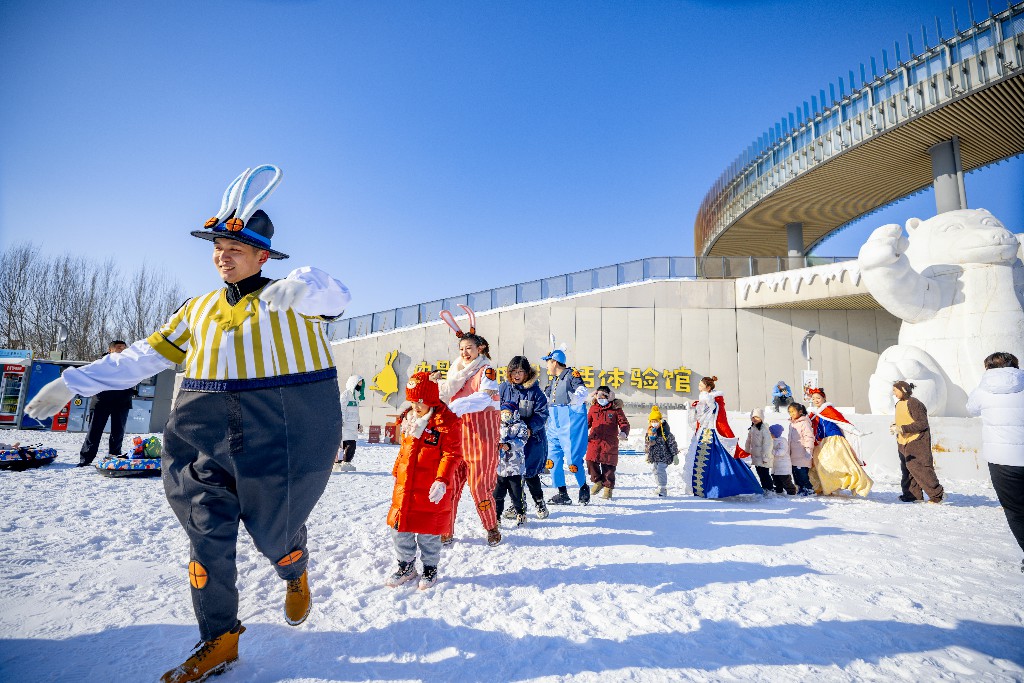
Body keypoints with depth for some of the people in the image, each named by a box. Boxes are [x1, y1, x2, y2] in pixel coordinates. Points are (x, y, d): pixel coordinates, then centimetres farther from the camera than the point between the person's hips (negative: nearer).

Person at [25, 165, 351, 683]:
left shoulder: (291, 299, -4)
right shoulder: (199, 309, 13)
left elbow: (336, 297, -25)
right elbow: (146, 355, 18)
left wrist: (300, 286, -48)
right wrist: (74, 383, 13)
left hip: (283, 432, -4)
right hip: (208, 433, 5)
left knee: (274, 530, 6)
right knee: (207, 532, 4)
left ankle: (295, 574, 43)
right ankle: (218, 641, 23)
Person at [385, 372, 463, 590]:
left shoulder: (446, 421, -14)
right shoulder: (408, 419, 9)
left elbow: (452, 454, -16)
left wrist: (442, 480, -24)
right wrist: (397, 472, 20)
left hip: (431, 490, -6)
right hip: (405, 487, 7)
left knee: (428, 533, 7)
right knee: (399, 530, 14)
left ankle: (430, 569, 30)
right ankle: (406, 567, 34)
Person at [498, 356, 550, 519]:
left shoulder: (535, 391, -6)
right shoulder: (503, 388, 2)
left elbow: (542, 414, -9)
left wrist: (530, 428, -22)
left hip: (532, 437, -3)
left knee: (528, 472, -3)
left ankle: (539, 502, 21)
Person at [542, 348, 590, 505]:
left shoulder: (571, 374, -7)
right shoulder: (553, 380, 17)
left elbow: (582, 390, -22)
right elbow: (544, 396, 31)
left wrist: (577, 398, -37)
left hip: (571, 421, -8)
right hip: (555, 424, 8)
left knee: (573, 456, -7)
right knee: (553, 457, 6)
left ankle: (583, 488, 18)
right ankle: (562, 494, 17)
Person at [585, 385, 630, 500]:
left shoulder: (616, 409, 0)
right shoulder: (593, 408, 10)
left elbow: (624, 424, 1)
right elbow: (587, 422, 22)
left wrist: (624, 433, -18)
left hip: (610, 442, -3)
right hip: (594, 440, 3)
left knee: (608, 465, 0)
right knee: (591, 461, -7)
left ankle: (608, 487, 17)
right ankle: (598, 481, 17)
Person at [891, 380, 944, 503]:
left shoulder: (913, 403, -15)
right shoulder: (899, 404, 15)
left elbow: (922, 424, -20)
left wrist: (902, 429, -23)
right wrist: (895, 427, 6)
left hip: (917, 442, -10)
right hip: (903, 443, 10)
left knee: (920, 468, -10)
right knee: (906, 469, 10)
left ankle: (937, 494, 2)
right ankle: (912, 495, 16)